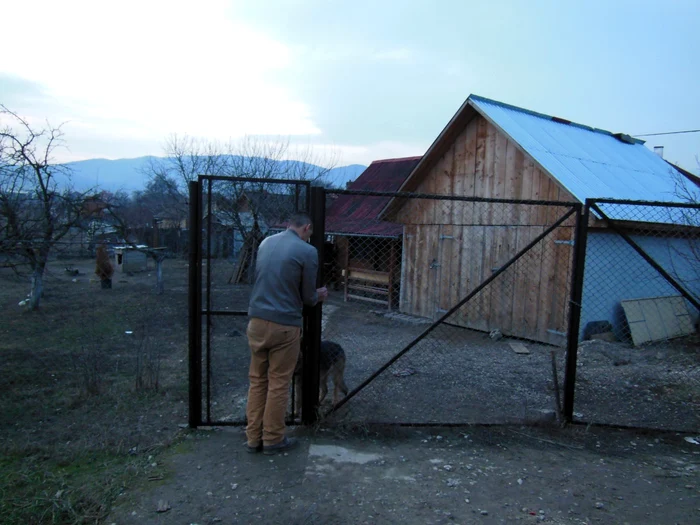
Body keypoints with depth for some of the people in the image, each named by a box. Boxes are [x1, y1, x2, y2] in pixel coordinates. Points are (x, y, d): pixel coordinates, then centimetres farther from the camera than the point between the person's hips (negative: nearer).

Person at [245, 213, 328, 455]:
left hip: (257, 320, 6)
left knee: (257, 381, 14)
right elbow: (308, 297, -3)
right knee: (278, 384, 7)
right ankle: (273, 440, 19)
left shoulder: (265, 242, 9)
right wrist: (319, 296, 21)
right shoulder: (307, 251, -9)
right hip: (284, 325, -5)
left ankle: (254, 438, 23)